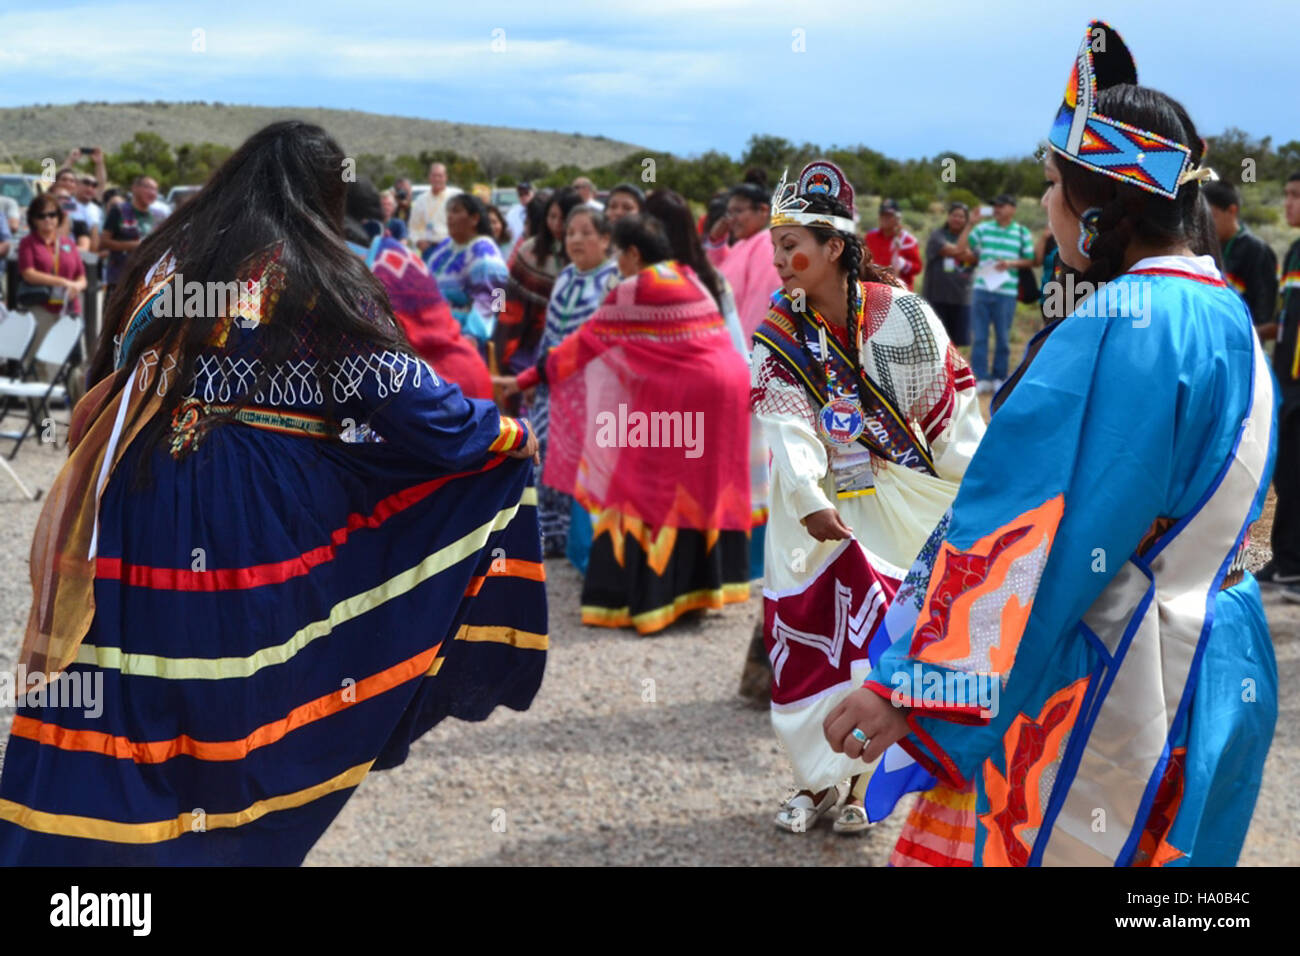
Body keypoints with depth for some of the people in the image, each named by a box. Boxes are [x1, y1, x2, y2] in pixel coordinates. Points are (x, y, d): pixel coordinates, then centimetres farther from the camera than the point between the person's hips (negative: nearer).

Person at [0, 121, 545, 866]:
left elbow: (113, 378, 17)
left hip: (136, 499, 4)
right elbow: (402, 394, -6)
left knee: (114, 693, 7)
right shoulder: (320, 275, -4)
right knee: (243, 690, 10)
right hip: (264, 508, -4)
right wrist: (508, 434, 7)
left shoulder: (168, 256, 10)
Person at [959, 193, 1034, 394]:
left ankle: (999, 378, 16)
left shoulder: (1022, 233, 5)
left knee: (1002, 338, 6)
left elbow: (1030, 260, 7)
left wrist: (1011, 263, -10)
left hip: (1006, 292, -1)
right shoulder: (983, 228, 7)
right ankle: (980, 378, 4)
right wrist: (970, 225, -5)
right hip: (981, 289, 1)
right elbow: (961, 248, 4)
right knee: (979, 336, 0)